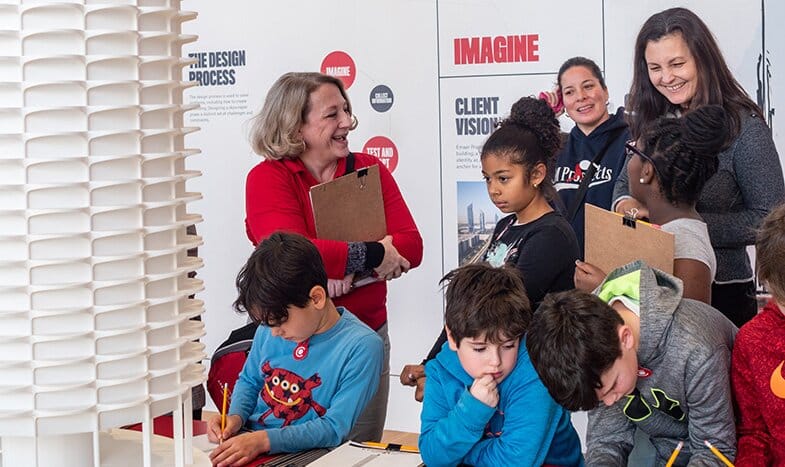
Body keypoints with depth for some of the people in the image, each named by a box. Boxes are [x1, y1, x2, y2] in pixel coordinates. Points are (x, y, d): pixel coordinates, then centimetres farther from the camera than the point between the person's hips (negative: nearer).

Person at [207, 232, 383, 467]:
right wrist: (235, 417, 0)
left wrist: (265, 440, -25)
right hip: (245, 448, 6)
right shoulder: (268, 331, 5)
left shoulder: (362, 347, -13)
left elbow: (335, 428, -15)